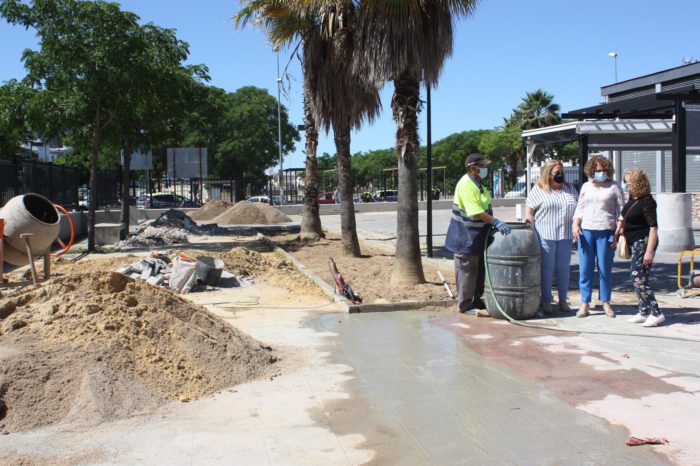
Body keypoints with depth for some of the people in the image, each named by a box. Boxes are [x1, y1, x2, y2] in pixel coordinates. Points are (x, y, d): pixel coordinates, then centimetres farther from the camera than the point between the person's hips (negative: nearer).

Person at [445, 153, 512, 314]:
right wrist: (496, 222, -30)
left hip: (478, 236, 10)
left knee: (480, 269, 16)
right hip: (466, 236, -10)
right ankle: (465, 305, 10)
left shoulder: (477, 183, 10)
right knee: (466, 270, 0)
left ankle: (477, 300, 28)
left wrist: (494, 223, 14)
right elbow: (476, 213, -28)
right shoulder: (466, 185, -21)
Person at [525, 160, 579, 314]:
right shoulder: (538, 190, 2)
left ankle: (563, 301, 18)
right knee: (546, 269, 1)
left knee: (564, 268, 8)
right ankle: (546, 301, 9)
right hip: (545, 236, -4)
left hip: (565, 236, 4)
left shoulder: (570, 189, 14)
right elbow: (529, 209, 0)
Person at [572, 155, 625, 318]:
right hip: (586, 231, 3)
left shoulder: (614, 187, 4)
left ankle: (606, 302, 16)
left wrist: (617, 233, -6)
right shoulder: (586, 187, 13)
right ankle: (585, 303, 8)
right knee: (585, 268, 1)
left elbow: (621, 211, 2)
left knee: (605, 269, 2)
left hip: (606, 232, -2)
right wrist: (575, 225, 0)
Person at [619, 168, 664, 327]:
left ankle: (656, 314, -5)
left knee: (638, 279, -11)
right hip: (634, 243, 9)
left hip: (644, 242, -9)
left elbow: (653, 227, -21)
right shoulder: (632, 198, 9)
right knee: (637, 278, 10)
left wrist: (649, 251, -24)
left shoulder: (647, 201, -17)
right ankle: (644, 312, 18)